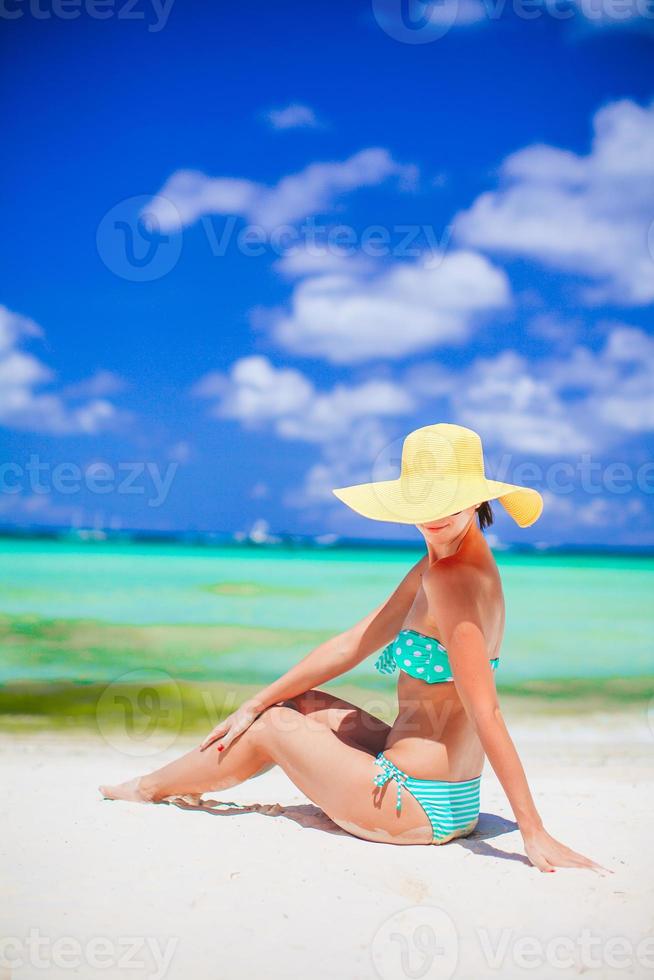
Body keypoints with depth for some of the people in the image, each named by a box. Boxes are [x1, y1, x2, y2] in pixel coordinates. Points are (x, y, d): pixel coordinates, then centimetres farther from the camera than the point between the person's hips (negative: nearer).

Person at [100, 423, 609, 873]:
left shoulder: (454, 580, -22)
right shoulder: (436, 566, 8)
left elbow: (487, 714, -26)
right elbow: (353, 644, 12)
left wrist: (535, 833, -26)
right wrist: (256, 703, 14)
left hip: (423, 809, -8)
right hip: (444, 796, 8)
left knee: (276, 726, 10)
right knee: (304, 705, 19)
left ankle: (148, 788, 34)